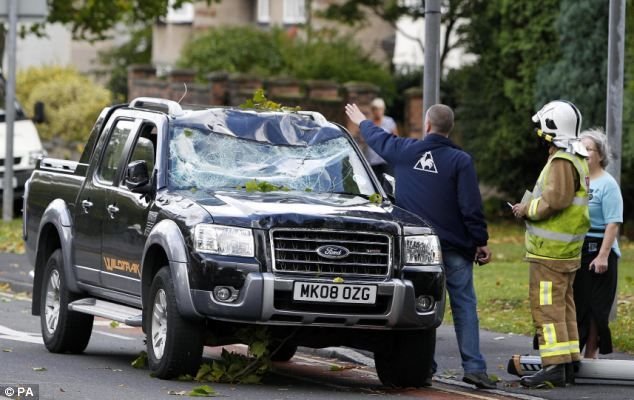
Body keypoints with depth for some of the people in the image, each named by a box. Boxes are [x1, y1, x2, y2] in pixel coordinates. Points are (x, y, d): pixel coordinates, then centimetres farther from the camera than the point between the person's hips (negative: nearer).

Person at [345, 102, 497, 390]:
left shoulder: (405, 151, 1)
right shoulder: (460, 161, -8)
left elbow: (378, 139, 23)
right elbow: (471, 207, -10)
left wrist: (362, 122, 45)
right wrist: (481, 242, 0)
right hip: (454, 247, -2)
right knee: (464, 304, 0)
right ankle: (474, 366, -8)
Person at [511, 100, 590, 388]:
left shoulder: (562, 162, -16)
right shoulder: (576, 160, 17)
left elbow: (554, 200, -25)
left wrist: (528, 208, -10)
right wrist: (530, 208, 12)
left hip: (551, 250, -11)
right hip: (566, 250, 11)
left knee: (547, 307, -11)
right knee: (563, 306, 14)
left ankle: (555, 366, -14)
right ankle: (569, 363, 17)